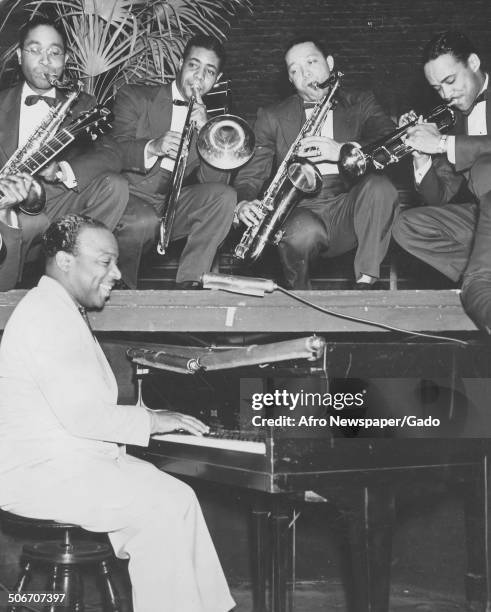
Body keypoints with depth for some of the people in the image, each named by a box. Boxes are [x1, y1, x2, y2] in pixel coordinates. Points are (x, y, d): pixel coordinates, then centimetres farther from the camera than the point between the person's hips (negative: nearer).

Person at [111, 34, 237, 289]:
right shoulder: (135, 97, 9)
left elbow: (214, 181, 1)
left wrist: (205, 131, -13)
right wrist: (152, 147, -25)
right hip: (133, 197, -4)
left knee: (224, 196, -24)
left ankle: (189, 283, -21)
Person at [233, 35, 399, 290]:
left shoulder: (360, 104, 15)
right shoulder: (272, 117, 16)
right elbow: (250, 174, 8)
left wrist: (343, 150, -22)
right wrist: (243, 203, -16)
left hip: (347, 210, 1)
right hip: (299, 210, -1)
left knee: (379, 186, -30)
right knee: (303, 232, -36)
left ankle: (365, 284, -23)